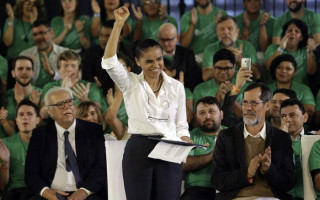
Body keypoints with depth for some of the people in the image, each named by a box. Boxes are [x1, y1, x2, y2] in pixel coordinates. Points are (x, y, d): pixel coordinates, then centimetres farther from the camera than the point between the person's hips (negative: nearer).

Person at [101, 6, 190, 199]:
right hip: (138, 150, -1)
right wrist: (119, 24, -18)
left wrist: (185, 144, -10)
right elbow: (109, 62, -15)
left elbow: (181, 125, 11)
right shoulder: (131, 83, 3)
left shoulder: (176, 87, 9)